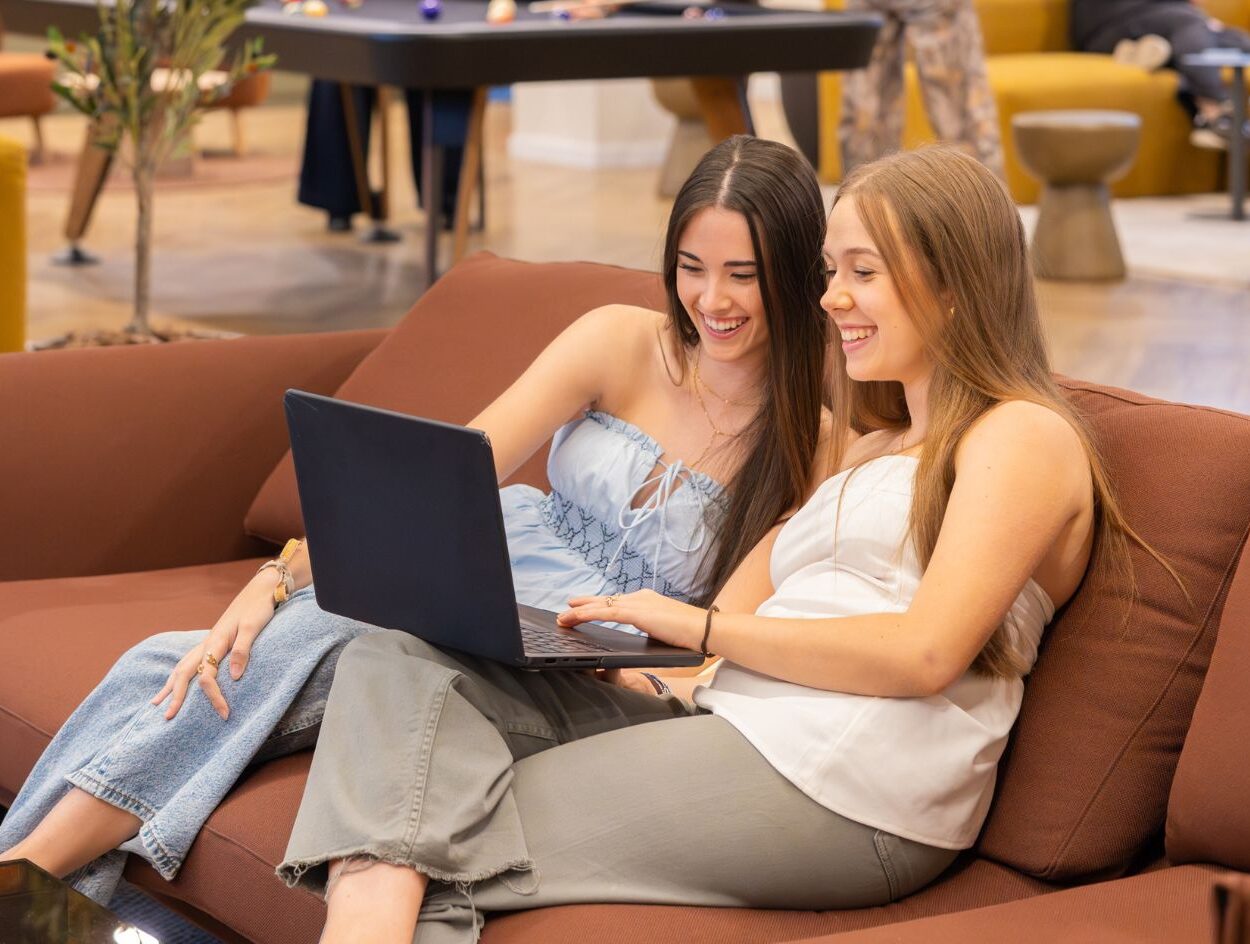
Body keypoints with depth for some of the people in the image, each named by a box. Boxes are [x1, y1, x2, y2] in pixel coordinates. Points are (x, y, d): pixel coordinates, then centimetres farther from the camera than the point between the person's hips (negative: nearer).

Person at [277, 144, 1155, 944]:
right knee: (404, 663, -11)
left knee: (450, 834, -14)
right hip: (736, 730, 9)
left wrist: (703, 627, -9)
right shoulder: (872, 449, 28)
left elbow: (925, 654, -14)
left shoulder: (1024, 437, 0)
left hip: (836, 793, -9)